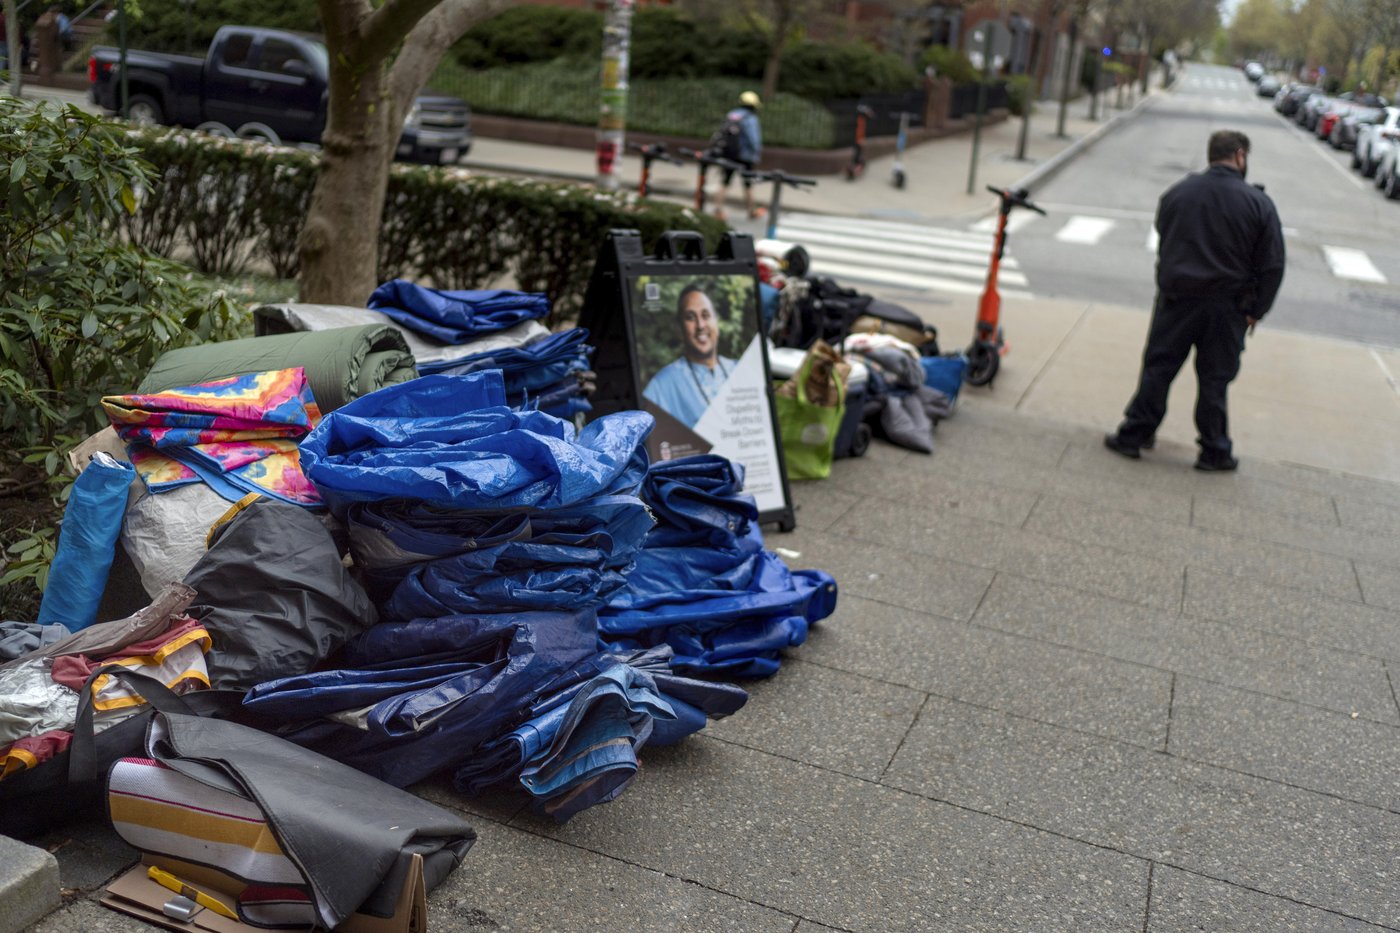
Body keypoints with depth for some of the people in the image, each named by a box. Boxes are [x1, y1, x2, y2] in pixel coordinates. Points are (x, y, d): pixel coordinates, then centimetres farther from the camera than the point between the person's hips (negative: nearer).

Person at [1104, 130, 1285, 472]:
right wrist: (1255, 310, 3)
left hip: (1177, 299, 2)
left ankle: (1134, 434, 12)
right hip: (1227, 308, -1)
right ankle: (1215, 452, 14)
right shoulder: (1258, 203, -7)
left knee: (1157, 369, 10)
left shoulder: (1177, 193, 2)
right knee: (1214, 379, 6)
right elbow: (1272, 265, -5)